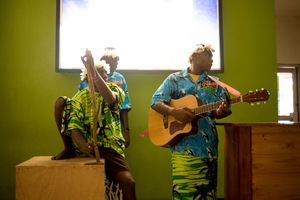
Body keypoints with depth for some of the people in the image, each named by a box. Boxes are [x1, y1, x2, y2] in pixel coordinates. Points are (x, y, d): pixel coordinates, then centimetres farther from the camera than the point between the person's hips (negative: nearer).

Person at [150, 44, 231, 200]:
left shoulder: (215, 83, 13)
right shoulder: (174, 79, 6)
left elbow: (218, 112, 10)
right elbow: (155, 102, -2)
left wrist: (221, 112, -14)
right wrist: (173, 111, -20)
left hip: (208, 145, 3)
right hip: (182, 145, -3)